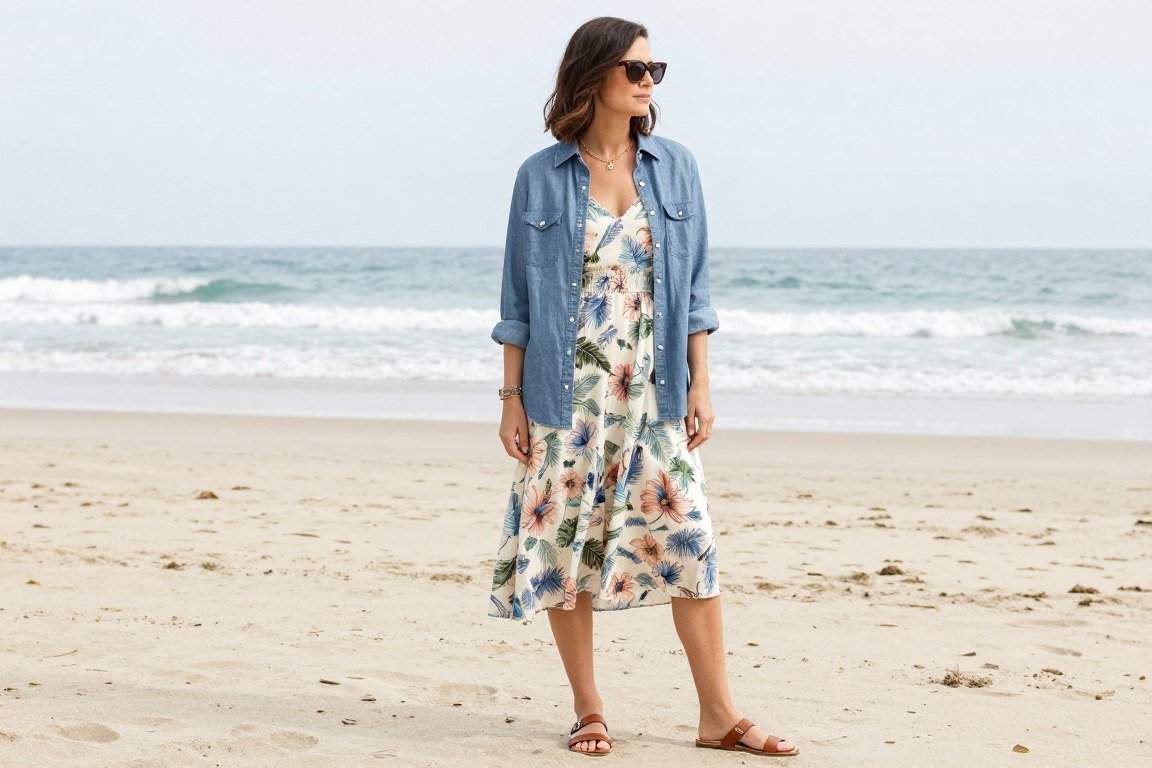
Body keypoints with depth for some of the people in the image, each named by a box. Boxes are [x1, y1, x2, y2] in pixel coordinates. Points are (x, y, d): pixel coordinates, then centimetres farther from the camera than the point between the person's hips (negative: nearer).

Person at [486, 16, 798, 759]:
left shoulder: (674, 167, 5)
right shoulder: (541, 177, 1)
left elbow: (694, 287, 7)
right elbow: (519, 299, 4)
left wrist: (700, 385, 2)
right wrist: (512, 397, -1)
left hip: (653, 391, 1)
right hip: (568, 392, -1)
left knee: (689, 538, -3)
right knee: (563, 543, 2)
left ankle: (720, 715, 4)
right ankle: (589, 711, 15)